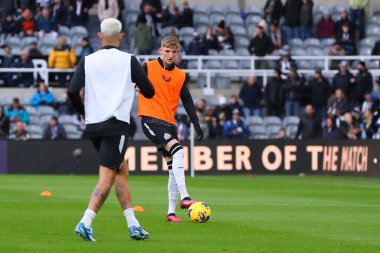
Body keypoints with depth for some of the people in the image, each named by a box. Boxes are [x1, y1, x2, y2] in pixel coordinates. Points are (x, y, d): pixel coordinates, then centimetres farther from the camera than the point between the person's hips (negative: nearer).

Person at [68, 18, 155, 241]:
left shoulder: (87, 61, 6)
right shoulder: (128, 60, -1)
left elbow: (73, 91, -5)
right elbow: (150, 92, 5)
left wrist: (84, 112, 13)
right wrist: (136, 86, 28)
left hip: (93, 125, 5)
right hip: (116, 124, -5)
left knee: (122, 171, 18)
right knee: (107, 178, -7)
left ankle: (133, 225, 17)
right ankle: (85, 224, -23)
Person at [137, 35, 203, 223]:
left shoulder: (180, 76, 13)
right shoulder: (148, 68, -1)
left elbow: (187, 102, 14)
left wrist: (197, 125, 9)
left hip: (169, 123, 6)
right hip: (151, 120, -6)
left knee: (174, 167, 2)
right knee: (178, 151, -25)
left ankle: (171, 212, 5)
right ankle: (184, 197, -29)